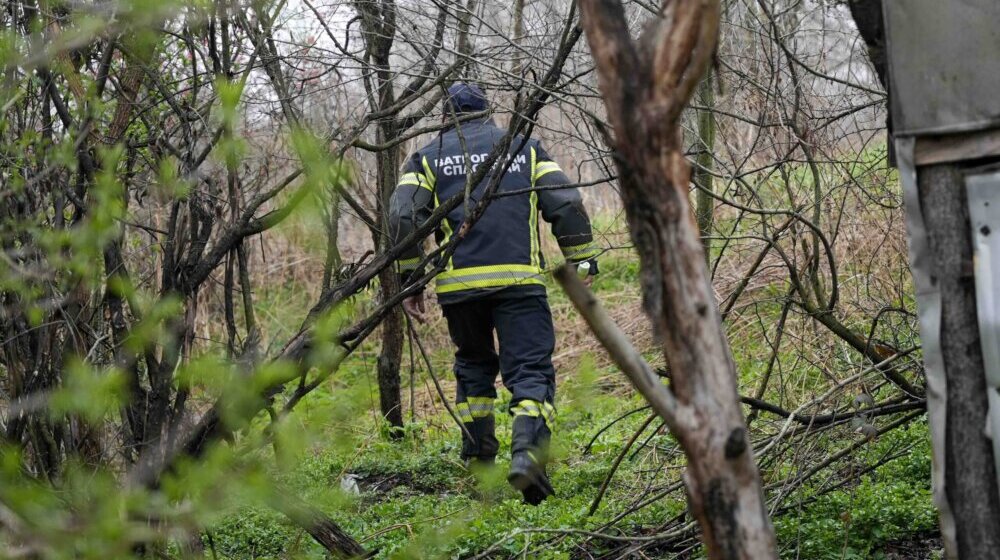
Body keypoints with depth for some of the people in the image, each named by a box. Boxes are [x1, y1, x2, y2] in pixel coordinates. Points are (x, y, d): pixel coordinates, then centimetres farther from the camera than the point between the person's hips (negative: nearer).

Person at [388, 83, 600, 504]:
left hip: (459, 283, 1)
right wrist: (583, 263, 9)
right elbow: (567, 205, 5)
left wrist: (410, 280, 5)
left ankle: (479, 462, 24)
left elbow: (403, 217, 1)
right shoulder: (525, 148, 15)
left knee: (474, 369, 21)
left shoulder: (428, 158, 14)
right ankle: (528, 456, -26)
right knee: (531, 372, -4)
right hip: (519, 279, -1)